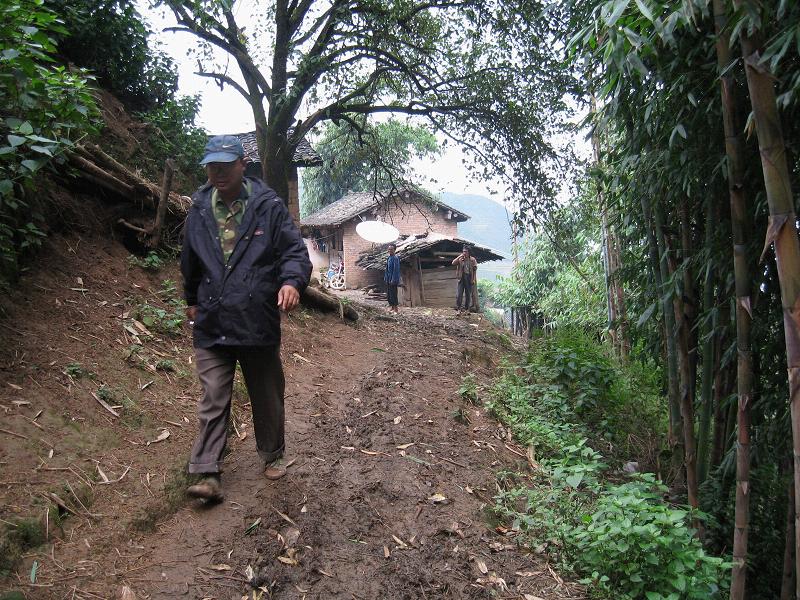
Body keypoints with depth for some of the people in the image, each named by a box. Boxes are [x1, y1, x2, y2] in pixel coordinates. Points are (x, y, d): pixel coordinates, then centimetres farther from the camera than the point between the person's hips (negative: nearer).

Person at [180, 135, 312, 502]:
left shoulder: (268, 206, -4)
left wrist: (292, 281, -27)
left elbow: (295, 250, -7)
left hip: (259, 323, -2)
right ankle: (207, 474, 6)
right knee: (213, 400, 1)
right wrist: (192, 301, 30)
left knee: (267, 397, 14)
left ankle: (273, 455, 33)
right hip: (211, 324, 2)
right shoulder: (199, 211, 7)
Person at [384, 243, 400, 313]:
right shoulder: (388, 257, 11)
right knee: (388, 294, 14)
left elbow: (396, 270, -19)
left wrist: (393, 280, -20)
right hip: (388, 279, 9)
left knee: (393, 294, -5)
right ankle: (391, 306, 26)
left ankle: (396, 309, 3)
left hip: (393, 279, -9)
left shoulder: (395, 258, -16)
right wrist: (385, 277, 15)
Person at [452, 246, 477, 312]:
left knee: (468, 294, 5)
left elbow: (475, 270, 2)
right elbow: (453, 263, -10)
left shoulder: (472, 260, 3)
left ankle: (467, 308, 15)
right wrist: (459, 256, -16)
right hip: (462, 277, 0)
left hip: (469, 278, 0)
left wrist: (474, 279, -5)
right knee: (459, 294, -6)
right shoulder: (460, 259, 4)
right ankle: (458, 308, 0)